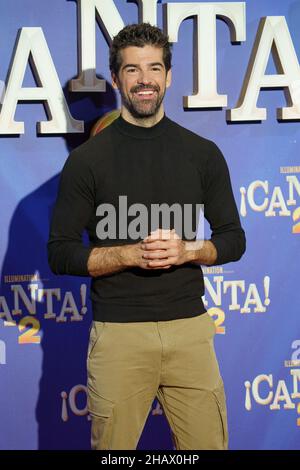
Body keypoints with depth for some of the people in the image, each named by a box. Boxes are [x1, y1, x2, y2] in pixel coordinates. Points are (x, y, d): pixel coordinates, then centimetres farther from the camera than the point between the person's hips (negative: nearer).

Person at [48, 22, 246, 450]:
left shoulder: (203, 154, 8)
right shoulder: (87, 159, 1)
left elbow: (233, 239, 11)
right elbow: (60, 254, 1)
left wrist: (185, 250, -9)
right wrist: (130, 255, -14)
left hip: (190, 328, 2)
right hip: (118, 334, -2)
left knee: (208, 443, 4)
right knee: (111, 445, 5)